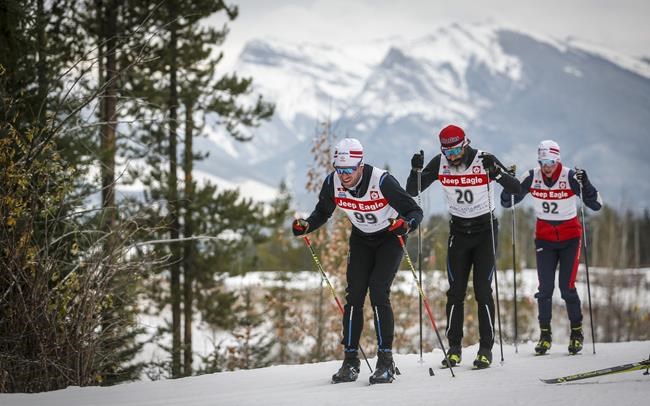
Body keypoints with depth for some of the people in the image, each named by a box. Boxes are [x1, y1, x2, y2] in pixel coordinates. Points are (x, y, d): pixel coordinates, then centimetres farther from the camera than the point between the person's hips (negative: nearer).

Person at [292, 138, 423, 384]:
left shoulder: (381, 181, -32)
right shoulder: (332, 183, -19)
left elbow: (415, 211, -26)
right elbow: (322, 213, 0)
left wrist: (406, 224, -48)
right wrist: (306, 226, -20)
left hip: (389, 238, -4)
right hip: (361, 239, 4)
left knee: (378, 294, -17)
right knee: (354, 296, -5)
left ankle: (386, 361, -12)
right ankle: (350, 361, 2)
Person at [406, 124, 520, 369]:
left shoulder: (485, 160, -16)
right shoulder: (439, 164, -7)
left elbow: (515, 189, -22)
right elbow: (411, 192, -3)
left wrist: (495, 172, -38)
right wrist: (416, 170, -22)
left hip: (485, 230, -3)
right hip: (458, 232, 3)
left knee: (483, 291, -8)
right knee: (455, 292, -1)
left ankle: (486, 349, -1)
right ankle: (454, 348, 7)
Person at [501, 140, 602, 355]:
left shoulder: (570, 177, -16)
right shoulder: (531, 177, -9)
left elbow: (596, 204, -18)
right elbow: (507, 202, -1)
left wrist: (584, 184, -33)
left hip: (570, 237, -2)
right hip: (544, 238, 2)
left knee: (567, 287, -9)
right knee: (545, 288, -4)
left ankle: (577, 331, 8)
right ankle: (545, 333, 8)